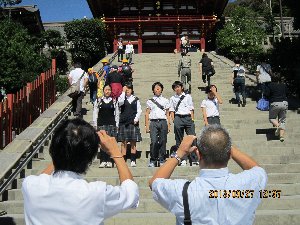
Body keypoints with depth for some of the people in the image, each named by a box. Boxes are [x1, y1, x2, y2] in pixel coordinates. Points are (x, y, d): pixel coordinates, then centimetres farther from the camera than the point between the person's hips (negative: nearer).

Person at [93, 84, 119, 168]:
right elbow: (95, 113, 8)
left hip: (111, 124, 0)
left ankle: (109, 161, 1)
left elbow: (117, 114, 9)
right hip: (101, 124, 0)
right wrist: (95, 125, 2)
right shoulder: (98, 101, 8)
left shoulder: (114, 101, 9)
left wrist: (116, 125, 4)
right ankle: (103, 161, 3)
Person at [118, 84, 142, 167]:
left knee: (133, 142, 1)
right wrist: (123, 92, -11)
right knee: (123, 142, 0)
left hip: (133, 123, 1)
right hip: (123, 122, 0)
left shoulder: (136, 99, 9)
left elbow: (139, 111, 6)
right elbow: (120, 102, -17)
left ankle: (133, 161, 4)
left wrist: (136, 119, -6)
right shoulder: (122, 98, 7)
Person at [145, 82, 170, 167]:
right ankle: (152, 160, -1)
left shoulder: (165, 101, 15)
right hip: (153, 122, -1)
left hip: (163, 122, 1)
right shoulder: (150, 101, 12)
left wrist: (168, 125, 6)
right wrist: (147, 126, 1)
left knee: (163, 141, -1)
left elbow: (167, 114, 14)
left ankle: (161, 160, 8)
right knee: (154, 142, -11)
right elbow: (147, 114, 10)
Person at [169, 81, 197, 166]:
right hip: (178, 118, 1)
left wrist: (192, 119, 1)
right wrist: (173, 120, -1)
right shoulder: (173, 98, 14)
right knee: (179, 140, 1)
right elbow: (172, 110, 11)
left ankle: (194, 160, -4)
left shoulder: (188, 96, 13)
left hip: (188, 117, 0)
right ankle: (183, 159, 6)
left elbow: (191, 109, 11)